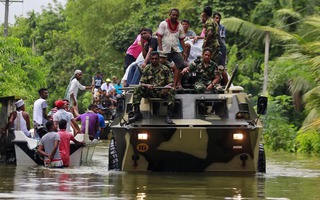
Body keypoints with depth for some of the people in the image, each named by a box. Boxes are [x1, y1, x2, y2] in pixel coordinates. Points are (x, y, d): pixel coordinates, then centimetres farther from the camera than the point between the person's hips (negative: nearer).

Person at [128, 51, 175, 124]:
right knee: (137, 89, -25)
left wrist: (166, 87, -25)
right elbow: (142, 83, 3)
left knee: (171, 91, -33)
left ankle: (169, 116, -35)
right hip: (149, 91, 2)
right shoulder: (147, 69, 8)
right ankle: (137, 114, -21)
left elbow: (171, 83, -1)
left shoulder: (164, 69, 4)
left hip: (162, 92, -1)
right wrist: (147, 85, -21)